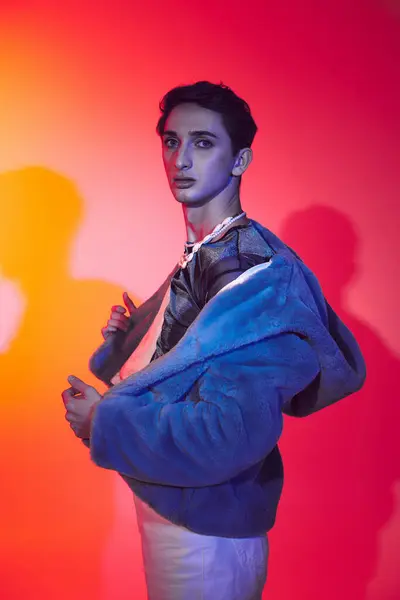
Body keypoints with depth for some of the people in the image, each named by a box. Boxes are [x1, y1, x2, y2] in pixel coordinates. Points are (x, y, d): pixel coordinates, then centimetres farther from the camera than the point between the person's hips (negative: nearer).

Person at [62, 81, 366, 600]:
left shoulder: (256, 274, -25)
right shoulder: (199, 256, 5)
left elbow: (229, 436, -33)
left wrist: (104, 420, -23)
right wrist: (124, 339, 0)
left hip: (207, 526, -9)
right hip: (166, 500, 9)